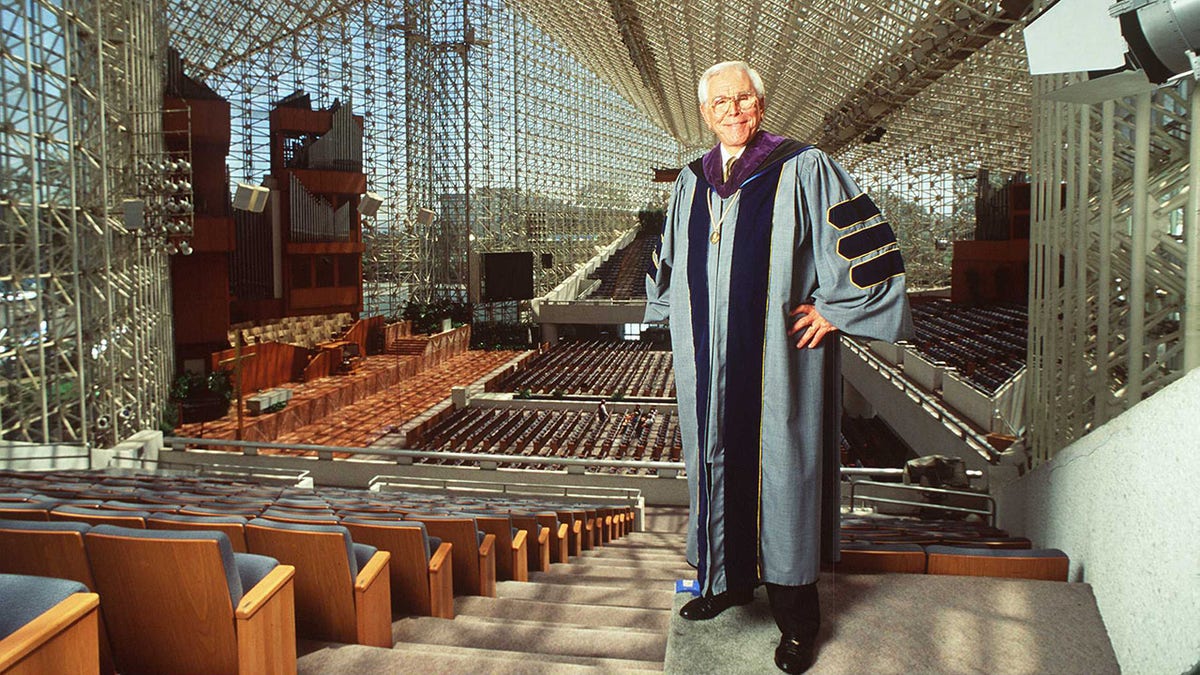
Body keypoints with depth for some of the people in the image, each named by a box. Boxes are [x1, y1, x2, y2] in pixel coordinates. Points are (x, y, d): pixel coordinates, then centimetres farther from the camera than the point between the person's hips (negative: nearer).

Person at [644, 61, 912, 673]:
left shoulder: (804, 170, -6)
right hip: (709, 363, 5)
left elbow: (867, 245, -6)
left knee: (781, 473, 2)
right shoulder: (692, 182, 11)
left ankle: (796, 617, 16)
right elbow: (670, 260, 27)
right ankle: (729, 578, 33)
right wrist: (684, 312, 18)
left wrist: (832, 309, -8)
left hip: (777, 360, -5)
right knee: (717, 463, 13)